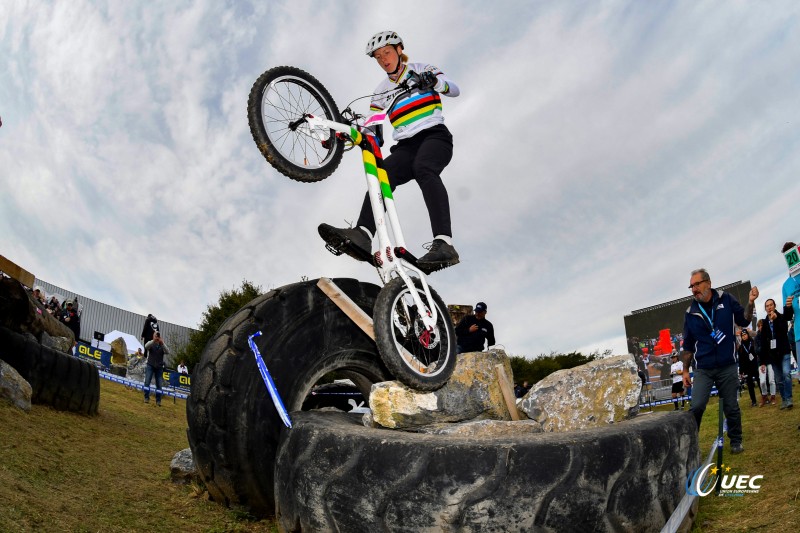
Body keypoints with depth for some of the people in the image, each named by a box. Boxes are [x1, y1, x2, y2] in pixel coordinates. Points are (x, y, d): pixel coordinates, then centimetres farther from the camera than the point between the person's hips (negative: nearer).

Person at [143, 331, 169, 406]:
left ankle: (158, 401, 3)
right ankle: (146, 398, -6)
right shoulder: (150, 343, 3)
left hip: (159, 367, 1)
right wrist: (154, 341, -37)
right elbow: (146, 346, -20)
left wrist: (162, 343, -28)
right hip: (150, 366, -1)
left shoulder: (162, 345, 4)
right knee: (147, 381, -12)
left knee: (159, 384, -1)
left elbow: (167, 352, -13)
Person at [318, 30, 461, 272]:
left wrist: (432, 81, -22)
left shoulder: (420, 69, 13)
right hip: (406, 146, 4)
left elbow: (454, 89, -1)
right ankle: (362, 236, -49)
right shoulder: (381, 91, 23)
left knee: (423, 168, -37)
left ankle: (444, 244, -52)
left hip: (434, 136, -4)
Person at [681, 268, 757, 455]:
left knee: (731, 407, 8)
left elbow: (743, 320, 7)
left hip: (728, 367, 0)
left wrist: (750, 303, -10)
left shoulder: (726, 299, -2)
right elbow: (688, 345, 7)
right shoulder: (691, 312, -1)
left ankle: (736, 441, 29)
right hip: (704, 370, 0)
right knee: (696, 407, -13)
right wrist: (685, 370, 8)